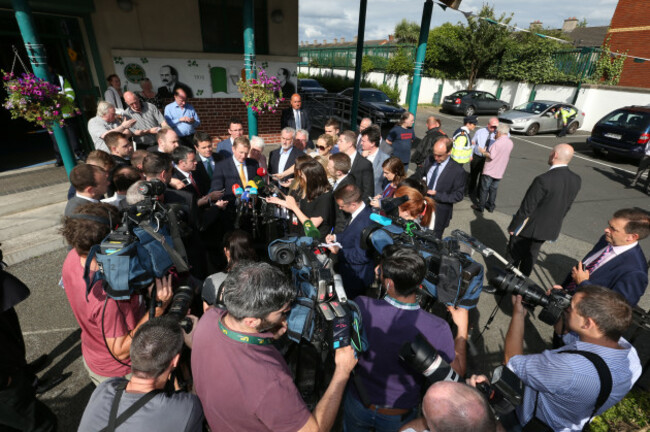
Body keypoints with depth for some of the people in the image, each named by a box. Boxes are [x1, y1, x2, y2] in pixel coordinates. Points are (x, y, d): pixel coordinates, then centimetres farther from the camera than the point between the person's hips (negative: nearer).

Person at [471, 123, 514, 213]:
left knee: (484, 189, 6)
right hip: (500, 171, 7)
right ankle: (491, 206, 24)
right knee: (493, 189, 17)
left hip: (490, 170, -7)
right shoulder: (510, 143, 3)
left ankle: (480, 206, 14)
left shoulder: (498, 142, -22)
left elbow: (491, 156, -23)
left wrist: (483, 152, -7)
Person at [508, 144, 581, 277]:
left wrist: (513, 226, -12)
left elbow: (526, 208, -24)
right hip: (551, 229, 7)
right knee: (531, 256, 23)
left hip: (530, 227, -6)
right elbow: (567, 207, 6)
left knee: (515, 256, 13)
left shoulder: (544, 180, -29)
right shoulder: (576, 180, -5)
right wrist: (555, 222, 20)